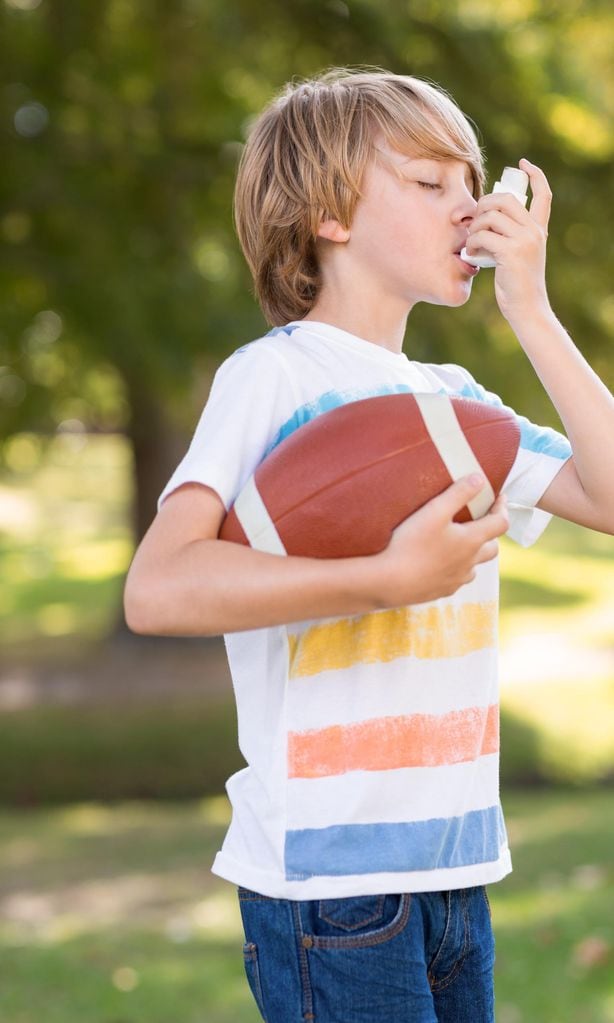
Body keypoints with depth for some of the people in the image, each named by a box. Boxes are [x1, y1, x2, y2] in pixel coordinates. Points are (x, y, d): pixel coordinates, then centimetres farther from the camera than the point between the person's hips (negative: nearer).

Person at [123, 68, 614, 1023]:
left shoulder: (456, 399, 12)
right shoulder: (275, 378, -9)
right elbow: (158, 589, -21)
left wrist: (529, 309, 1)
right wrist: (390, 578, -26)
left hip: (456, 867, 7)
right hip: (328, 873, -7)